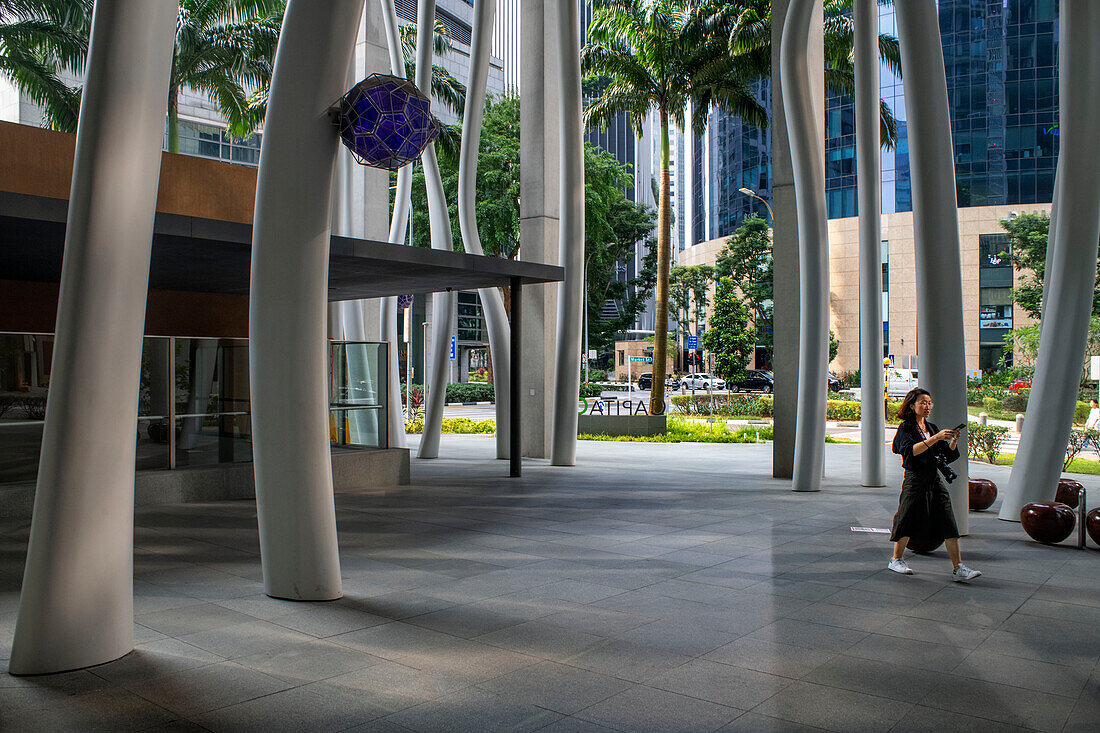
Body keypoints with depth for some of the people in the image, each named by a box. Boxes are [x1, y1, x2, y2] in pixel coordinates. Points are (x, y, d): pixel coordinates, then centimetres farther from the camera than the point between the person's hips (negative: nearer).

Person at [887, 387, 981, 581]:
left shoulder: (932, 427, 16)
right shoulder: (905, 428, -2)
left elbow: (948, 456, 14)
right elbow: (911, 450, -21)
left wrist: (953, 441, -6)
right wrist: (936, 438, -26)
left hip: (935, 480, 6)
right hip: (915, 479, -6)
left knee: (949, 524, -3)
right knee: (908, 521, 0)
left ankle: (958, 568, -3)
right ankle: (896, 559, 20)